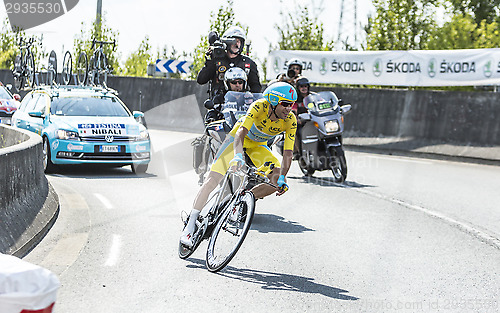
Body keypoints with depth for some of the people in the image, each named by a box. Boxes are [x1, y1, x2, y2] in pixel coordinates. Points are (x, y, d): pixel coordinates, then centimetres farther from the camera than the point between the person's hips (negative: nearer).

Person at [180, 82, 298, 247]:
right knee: (213, 179, -17)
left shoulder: (290, 121, -24)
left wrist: (282, 177, -37)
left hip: (258, 146, 4)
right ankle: (190, 226, -15)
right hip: (238, 139, -4)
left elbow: (288, 153, -23)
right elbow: (241, 132, -43)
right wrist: (238, 156, -60)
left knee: (278, 180, -15)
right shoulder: (259, 107, -34)